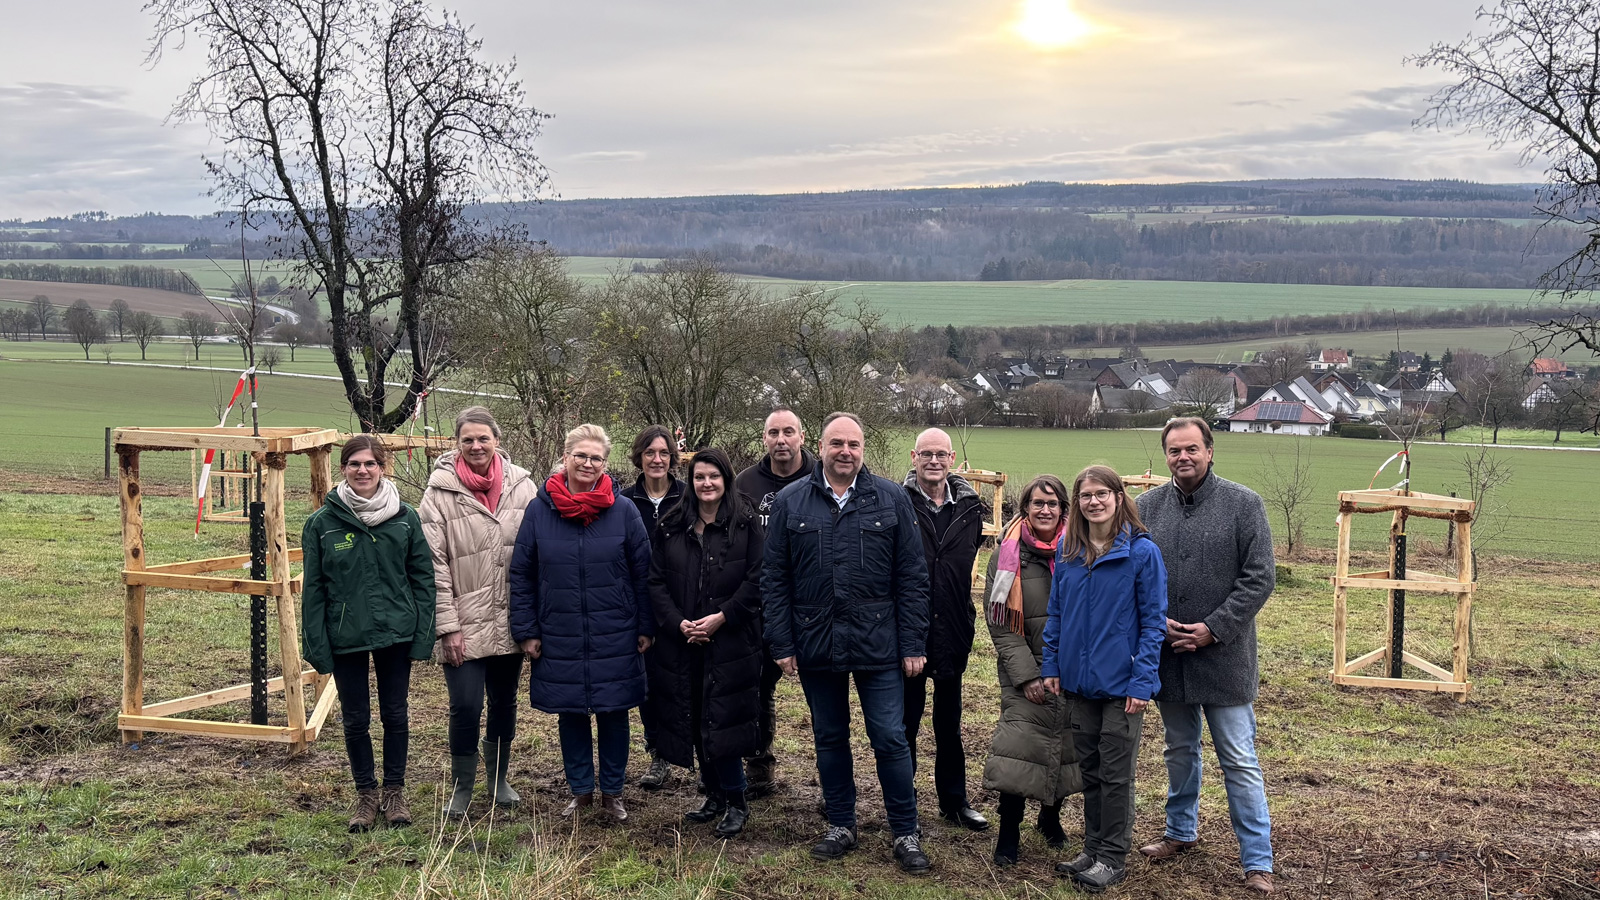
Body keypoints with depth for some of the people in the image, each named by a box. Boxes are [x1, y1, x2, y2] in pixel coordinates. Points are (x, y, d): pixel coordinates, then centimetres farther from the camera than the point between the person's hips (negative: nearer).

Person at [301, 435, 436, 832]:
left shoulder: (405, 518, -3)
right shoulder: (322, 523, -5)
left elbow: (423, 577, 1)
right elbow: (313, 588, -2)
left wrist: (423, 635, -4)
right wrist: (317, 645, -5)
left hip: (396, 633, 0)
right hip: (345, 637, 0)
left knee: (395, 714, 10)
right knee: (355, 719, 10)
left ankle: (395, 792, 26)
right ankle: (366, 795, 26)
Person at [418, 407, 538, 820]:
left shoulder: (522, 486, 0)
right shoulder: (440, 492, -8)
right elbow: (434, 565, -8)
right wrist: (448, 626, -11)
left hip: (511, 622, 3)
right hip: (465, 625, -3)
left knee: (504, 702, 15)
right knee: (465, 707, -5)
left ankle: (499, 779, 35)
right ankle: (461, 787, 17)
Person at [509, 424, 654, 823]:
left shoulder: (623, 511, -4)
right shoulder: (539, 510, -2)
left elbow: (643, 574, 0)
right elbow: (521, 576, 2)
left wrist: (646, 627, -1)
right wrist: (526, 631, 0)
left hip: (615, 638, -1)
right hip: (560, 638, 1)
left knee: (614, 715, 7)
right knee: (570, 715, 11)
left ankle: (612, 792, 22)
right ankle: (580, 789, 26)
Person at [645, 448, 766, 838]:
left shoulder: (746, 524, -1)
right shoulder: (670, 526, 8)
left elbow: (756, 581, -5)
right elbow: (656, 581, 6)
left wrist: (722, 617, -13)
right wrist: (677, 622, -8)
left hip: (730, 641, -4)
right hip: (681, 643, 4)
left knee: (721, 720, -7)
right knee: (693, 721, 8)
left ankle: (736, 802, 8)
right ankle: (715, 796, 24)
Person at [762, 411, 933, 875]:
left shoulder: (892, 499, 0)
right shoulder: (790, 501, 2)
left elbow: (912, 576, 0)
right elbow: (774, 579, 3)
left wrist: (913, 644, -4)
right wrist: (781, 644, -1)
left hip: (877, 644, -1)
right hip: (816, 645, 2)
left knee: (891, 739, 1)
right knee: (829, 738, 13)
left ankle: (906, 833, 15)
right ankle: (841, 826, 28)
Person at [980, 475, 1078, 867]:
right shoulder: (1008, 554, -2)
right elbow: (999, 622, -4)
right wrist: (1027, 675, -11)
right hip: (1024, 670, -2)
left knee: (1066, 745, 8)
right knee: (1018, 746, -11)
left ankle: (1050, 816, 31)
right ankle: (1009, 832, 2)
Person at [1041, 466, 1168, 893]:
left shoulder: (1142, 551, -11)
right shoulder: (1068, 552, 4)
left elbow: (1153, 620, -10)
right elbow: (1056, 613, 11)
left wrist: (1142, 680, -14)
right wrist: (1051, 666, 6)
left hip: (1121, 683, -5)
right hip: (1080, 681, 5)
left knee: (1115, 773, 4)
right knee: (1089, 769, 14)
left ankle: (1113, 857, 17)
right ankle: (1093, 848, 27)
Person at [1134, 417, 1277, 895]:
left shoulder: (1243, 504, -6)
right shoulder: (1147, 506, 3)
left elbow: (1260, 577, -9)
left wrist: (1212, 629, -14)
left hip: (1223, 656, -3)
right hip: (1167, 656, 4)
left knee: (1240, 762, 1)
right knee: (1180, 751, 20)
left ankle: (1258, 862, 11)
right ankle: (1181, 831, 38)